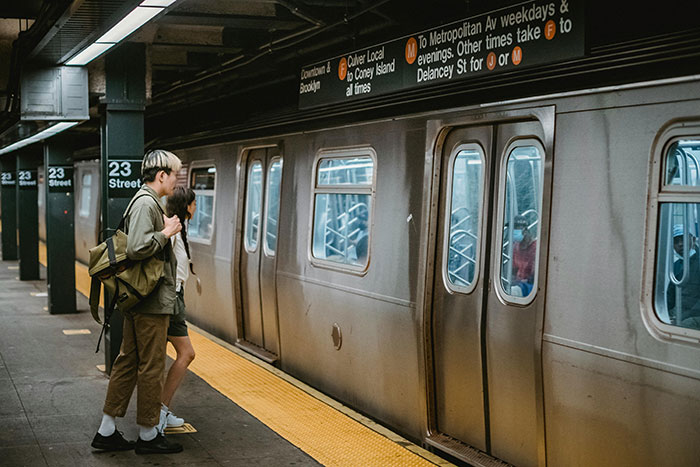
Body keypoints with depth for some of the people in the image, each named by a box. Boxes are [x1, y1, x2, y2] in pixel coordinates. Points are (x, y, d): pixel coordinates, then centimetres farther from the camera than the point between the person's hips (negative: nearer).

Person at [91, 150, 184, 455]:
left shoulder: (146, 201, 17)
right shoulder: (146, 203, -17)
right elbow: (136, 248, -28)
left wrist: (165, 228, 14)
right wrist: (166, 232, -15)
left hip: (137, 300, 11)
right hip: (151, 302, -11)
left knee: (128, 361, 14)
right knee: (151, 367, 0)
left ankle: (107, 432, 19)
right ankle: (148, 435, 11)